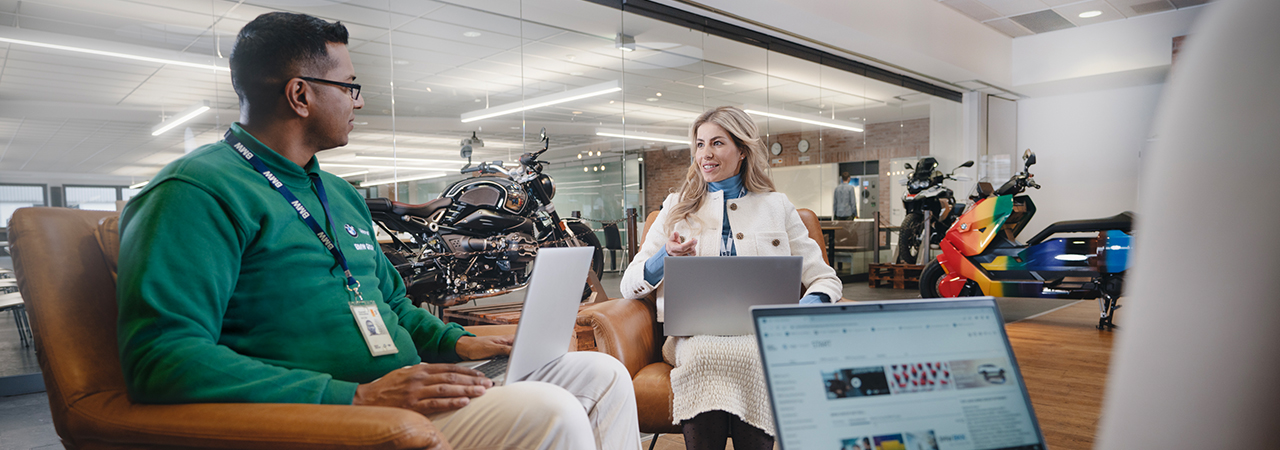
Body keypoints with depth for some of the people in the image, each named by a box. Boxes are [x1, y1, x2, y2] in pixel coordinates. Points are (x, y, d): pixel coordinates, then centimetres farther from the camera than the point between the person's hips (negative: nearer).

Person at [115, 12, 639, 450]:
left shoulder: (341, 194, 22)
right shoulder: (198, 190, -8)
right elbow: (161, 356, -21)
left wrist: (456, 342, 10)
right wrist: (356, 397, -26)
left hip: (405, 391, 9)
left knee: (601, 373, 3)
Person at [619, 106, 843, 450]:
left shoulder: (777, 206, 19)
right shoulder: (678, 208, 19)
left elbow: (825, 279, 14)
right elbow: (629, 286, 14)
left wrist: (806, 309, -8)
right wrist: (666, 258, -6)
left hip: (764, 333, 1)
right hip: (697, 332, 0)